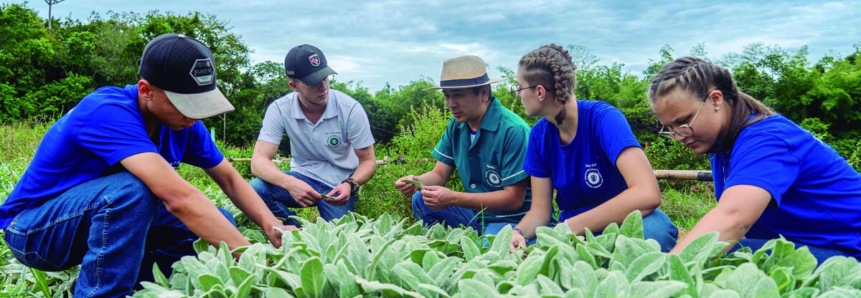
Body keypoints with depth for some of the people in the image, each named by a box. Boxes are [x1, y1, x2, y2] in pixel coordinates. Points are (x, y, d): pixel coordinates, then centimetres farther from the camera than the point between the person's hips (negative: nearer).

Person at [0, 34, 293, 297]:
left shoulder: (182, 122, -10)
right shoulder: (108, 112, -33)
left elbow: (230, 179, -3)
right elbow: (178, 197, -44)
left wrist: (271, 225, -22)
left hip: (104, 217, 7)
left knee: (218, 223, -6)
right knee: (131, 189, -36)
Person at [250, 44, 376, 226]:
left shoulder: (351, 109, -15)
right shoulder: (280, 109, -12)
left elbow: (368, 160, -8)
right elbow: (259, 161, -18)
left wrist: (350, 185, -30)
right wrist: (290, 183, -39)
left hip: (339, 185, -1)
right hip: (302, 179, 1)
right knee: (255, 189, -26)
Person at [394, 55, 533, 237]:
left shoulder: (513, 131, -22)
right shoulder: (456, 126, 2)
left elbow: (514, 199, -22)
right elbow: (440, 174, 7)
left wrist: (453, 198, -28)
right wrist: (416, 181, -17)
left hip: (512, 219, -7)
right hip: (475, 214, 7)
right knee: (421, 200, -5)